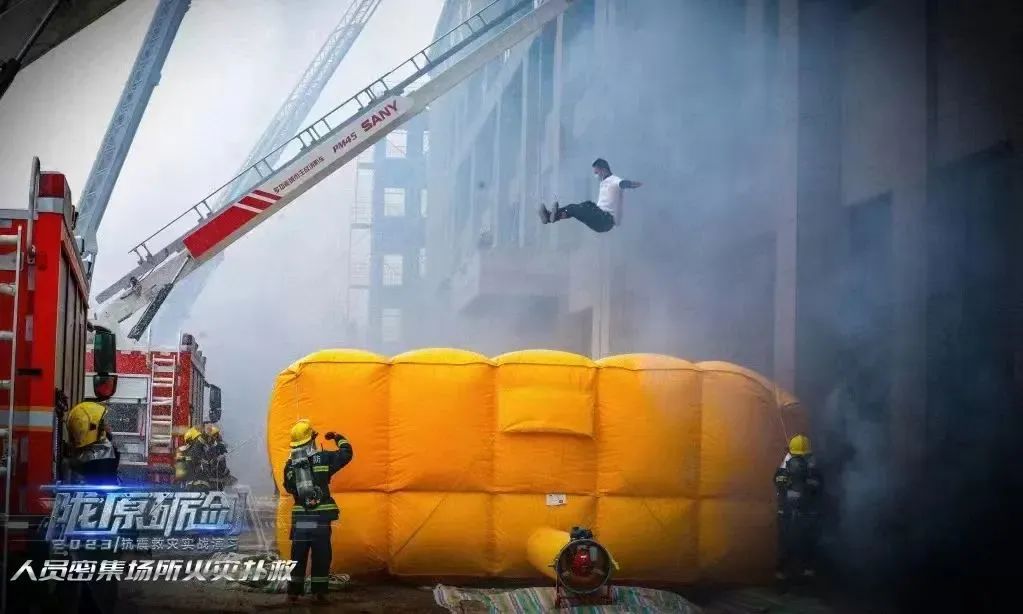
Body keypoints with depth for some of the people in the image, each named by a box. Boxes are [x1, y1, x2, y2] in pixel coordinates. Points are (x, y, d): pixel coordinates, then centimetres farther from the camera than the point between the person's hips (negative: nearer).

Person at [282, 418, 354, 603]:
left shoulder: (289, 465, 1)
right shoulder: (324, 458, -7)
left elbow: (289, 488, 12)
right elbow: (346, 453, 4)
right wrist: (338, 438, 20)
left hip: (300, 517, 3)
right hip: (320, 516, -2)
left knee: (298, 555, 10)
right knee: (321, 555, 3)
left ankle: (294, 591, 12)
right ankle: (319, 592, 2)